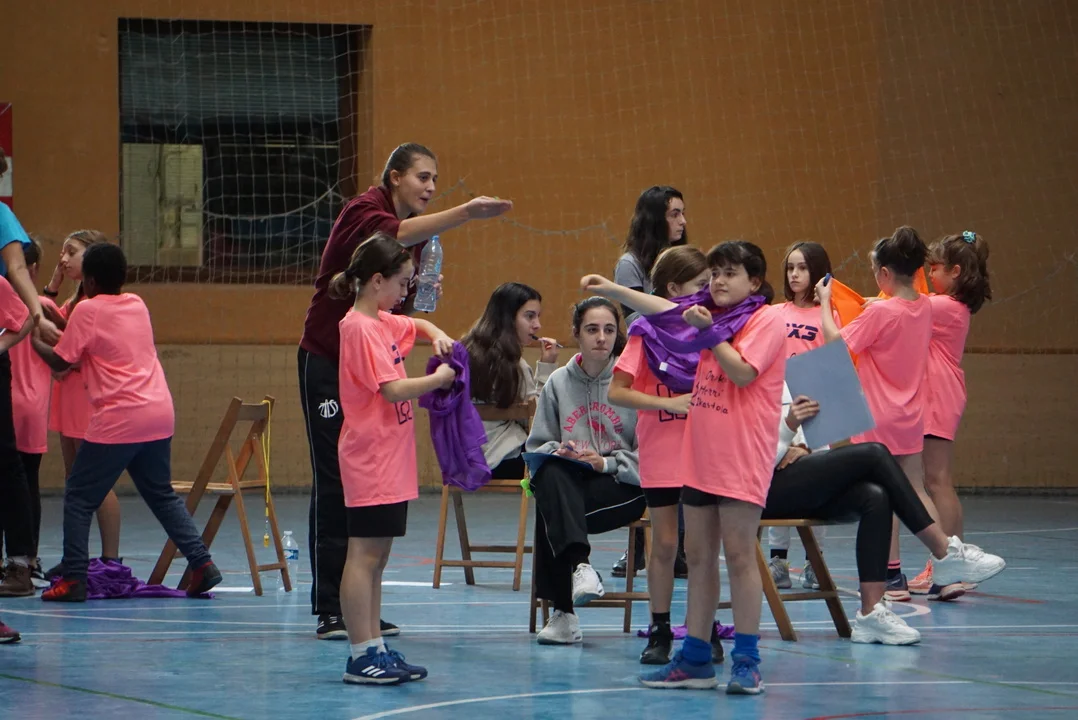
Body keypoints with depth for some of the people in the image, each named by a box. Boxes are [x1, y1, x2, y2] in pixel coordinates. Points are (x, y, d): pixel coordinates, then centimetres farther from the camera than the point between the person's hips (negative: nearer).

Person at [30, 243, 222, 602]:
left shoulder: (88, 310, -6)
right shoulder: (137, 305, 14)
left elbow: (60, 362, -2)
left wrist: (35, 339, 14)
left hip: (117, 421, -6)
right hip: (160, 415, 6)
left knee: (79, 496, 4)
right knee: (162, 495, 19)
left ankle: (74, 579, -2)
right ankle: (202, 563, 10)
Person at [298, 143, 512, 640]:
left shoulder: (418, 232, 11)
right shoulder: (363, 212, -14)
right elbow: (394, 235, -39)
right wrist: (465, 212, -48)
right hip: (327, 361, -7)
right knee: (335, 484, -6)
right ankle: (329, 612, -3)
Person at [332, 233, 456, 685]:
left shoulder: (384, 323, 14)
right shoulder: (360, 327, -14)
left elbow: (417, 326, 36)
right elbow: (393, 389, -22)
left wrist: (437, 336, 15)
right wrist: (439, 379, -9)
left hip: (391, 461, 10)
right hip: (370, 458, -10)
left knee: (376, 557, 11)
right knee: (364, 555, -8)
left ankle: (375, 649, 15)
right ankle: (362, 656, -7)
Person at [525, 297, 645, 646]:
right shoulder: (558, 382, 10)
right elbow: (538, 445, 12)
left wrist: (606, 462, -17)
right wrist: (560, 453, -10)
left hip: (621, 485, -3)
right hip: (568, 485, 3)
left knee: (550, 514, -31)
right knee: (551, 474, -35)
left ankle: (563, 611, -31)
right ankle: (579, 564, -46)